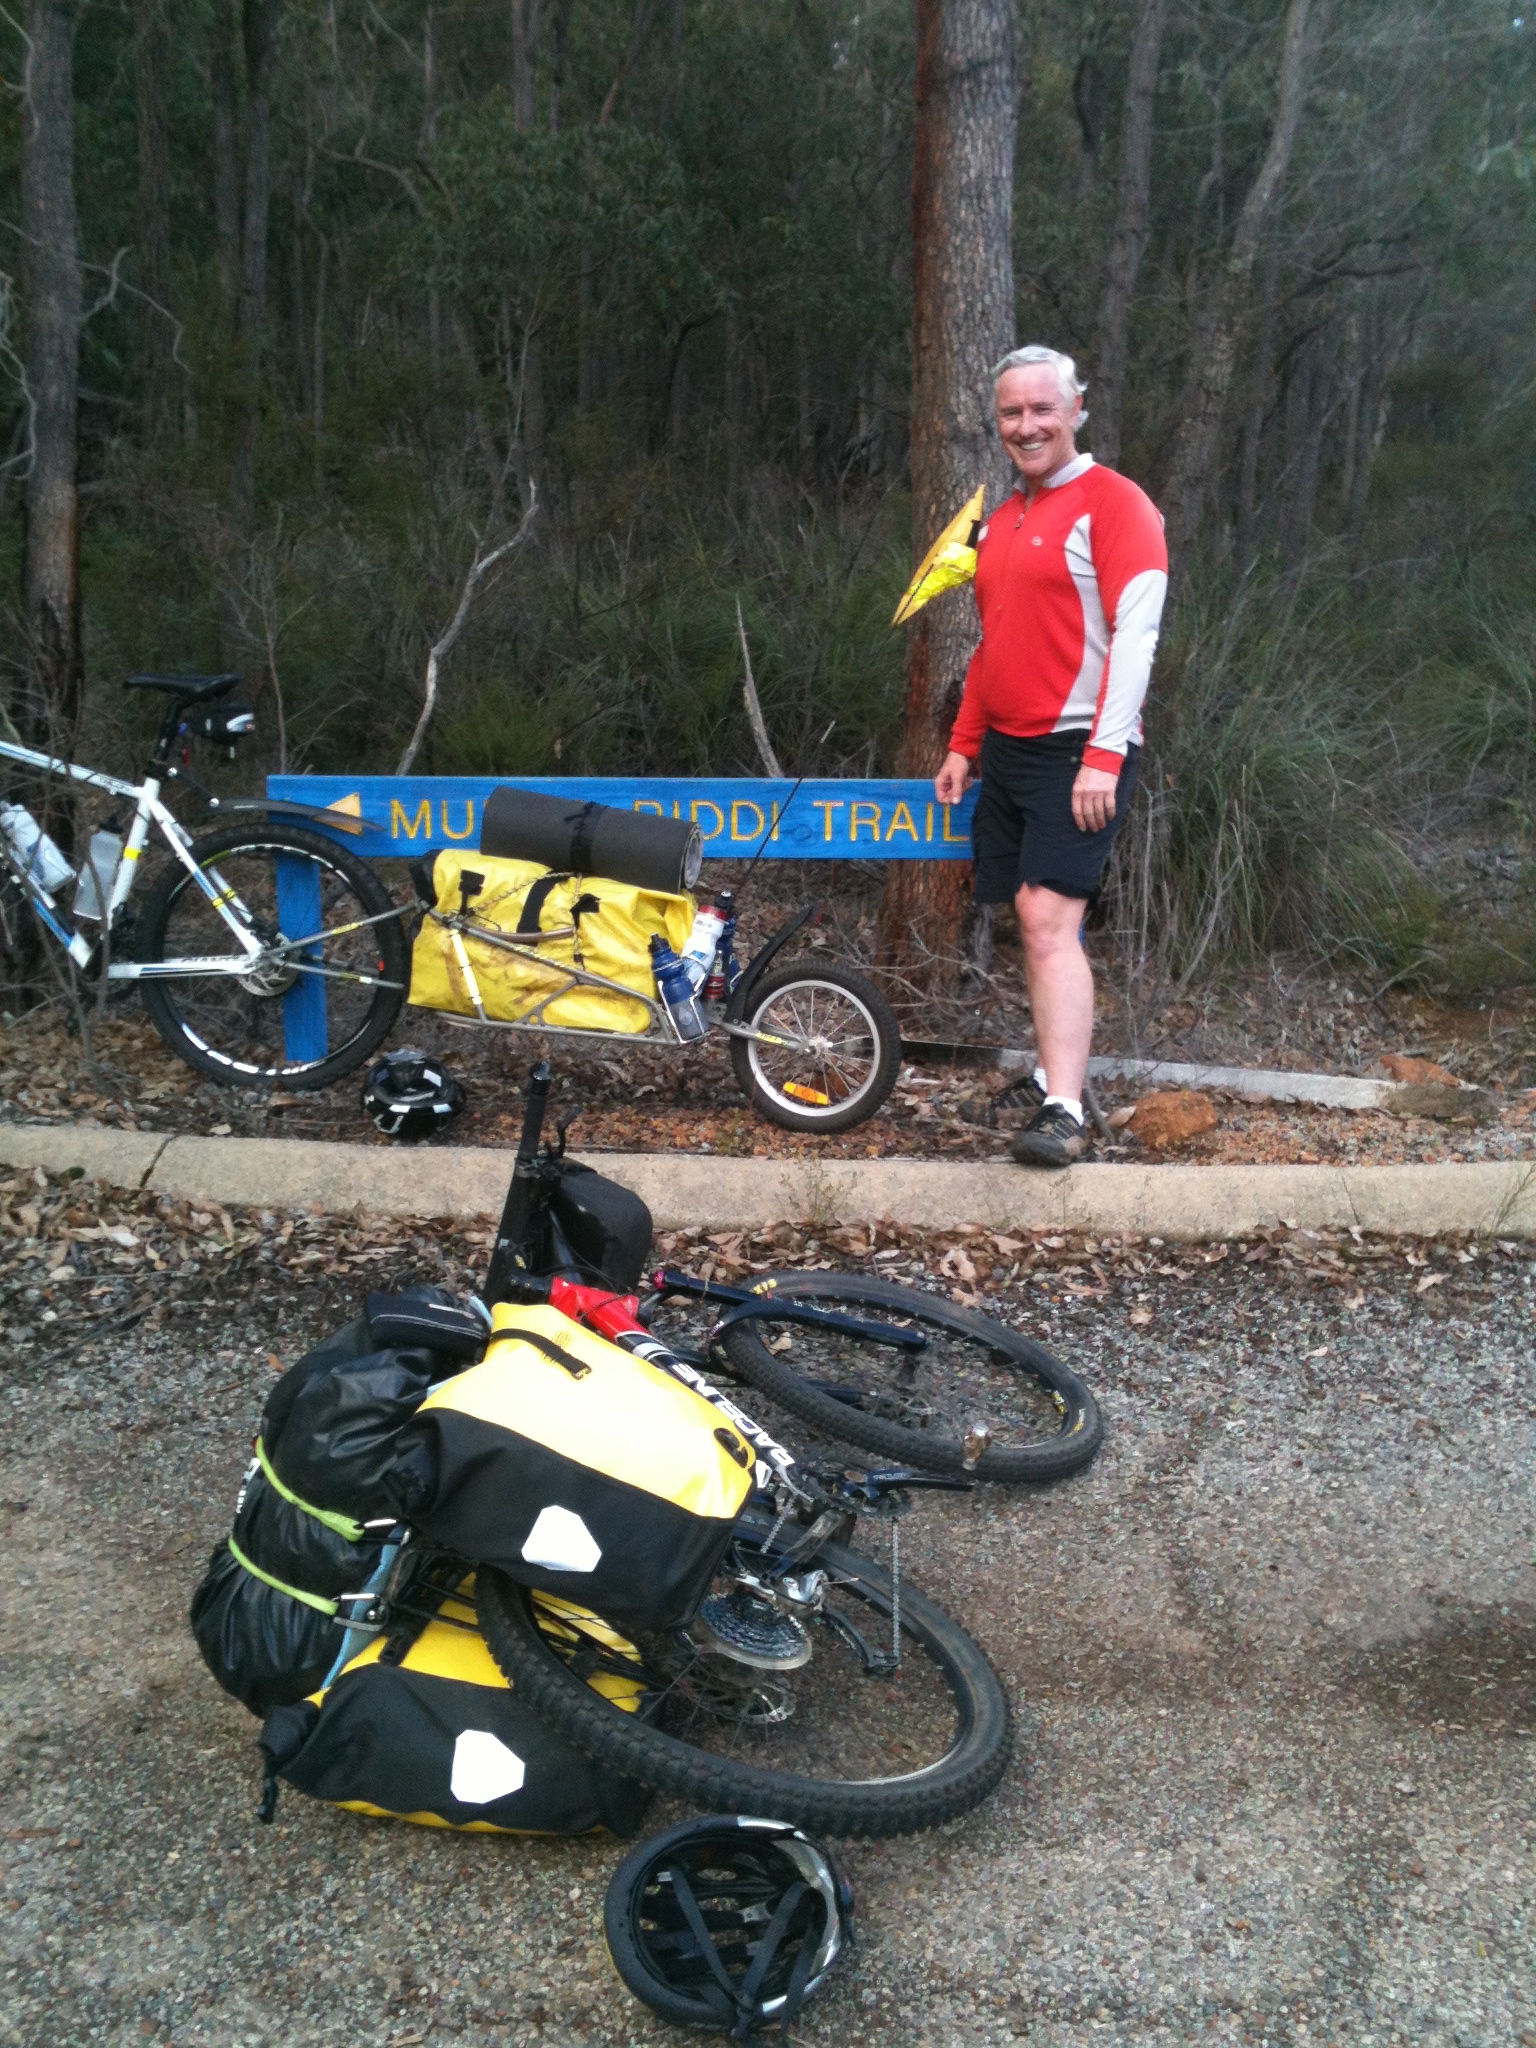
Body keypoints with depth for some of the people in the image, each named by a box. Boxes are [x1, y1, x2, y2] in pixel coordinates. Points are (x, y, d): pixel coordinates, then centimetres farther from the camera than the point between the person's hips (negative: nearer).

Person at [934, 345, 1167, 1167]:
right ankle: (1060, 1067, 18)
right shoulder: (1000, 522, 17)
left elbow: (1135, 634, -15)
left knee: (1050, 920, -17)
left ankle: (1063, 1114, -17)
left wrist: (1104, 757, -22)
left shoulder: (1114, 504, -7)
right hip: (1007, 751, 8)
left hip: (1078, 754, -8)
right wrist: (963, 745, 18)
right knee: (1036, 922, 8)